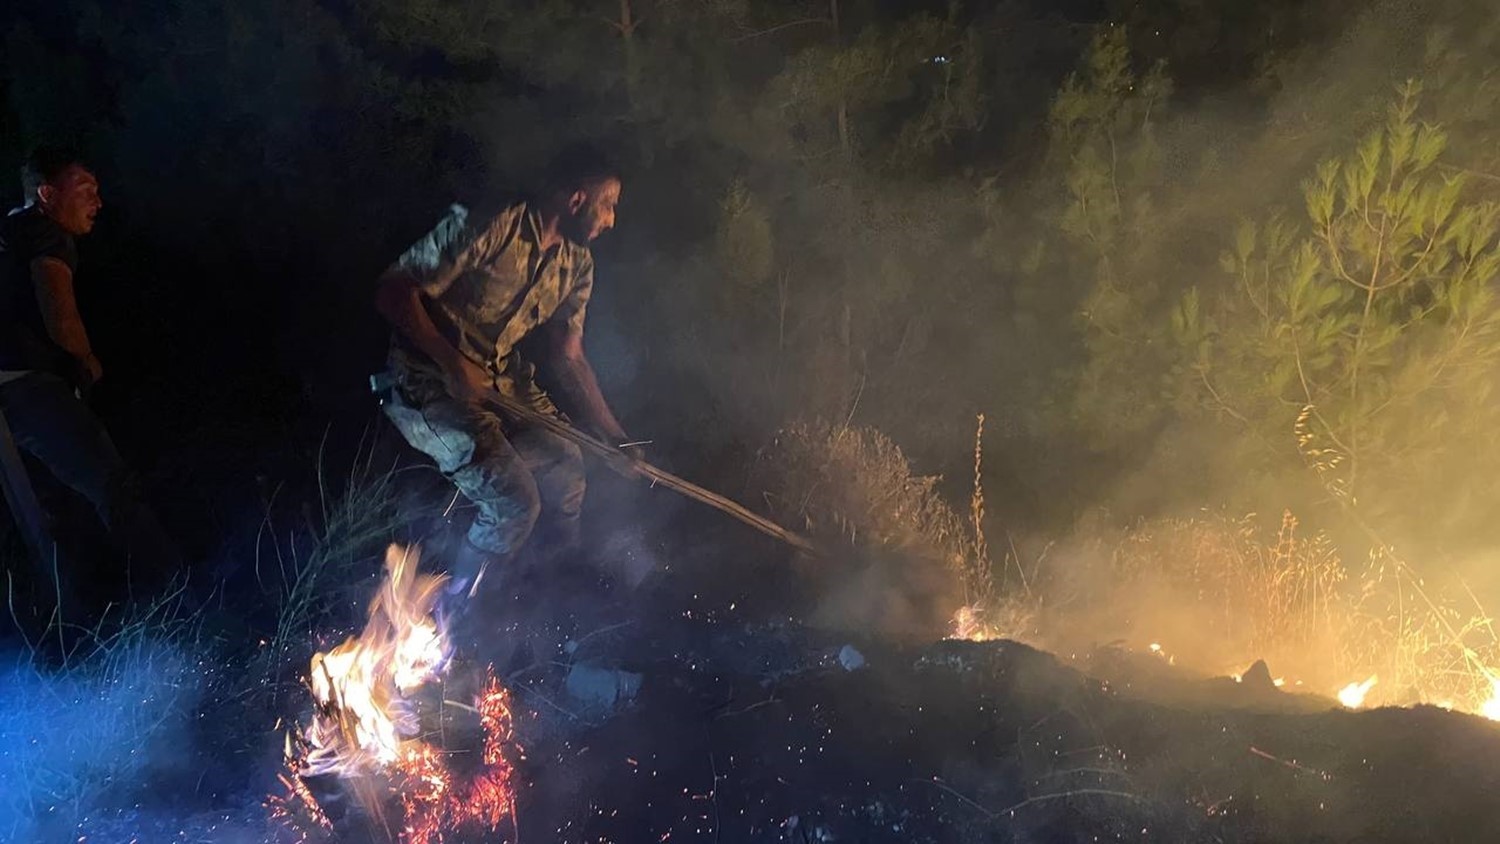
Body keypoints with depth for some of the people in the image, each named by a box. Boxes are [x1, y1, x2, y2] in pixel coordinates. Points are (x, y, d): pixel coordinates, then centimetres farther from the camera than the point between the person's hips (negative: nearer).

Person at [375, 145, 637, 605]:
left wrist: (614, 436, -2)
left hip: (504, 385, 8)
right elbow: (394, 291, -20)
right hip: (431, 388, -8)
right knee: (513, 500, -20)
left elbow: (566, 358, 7)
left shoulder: (577, 265, 4)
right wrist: (453, 362, -27)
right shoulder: (489, 226, -21)